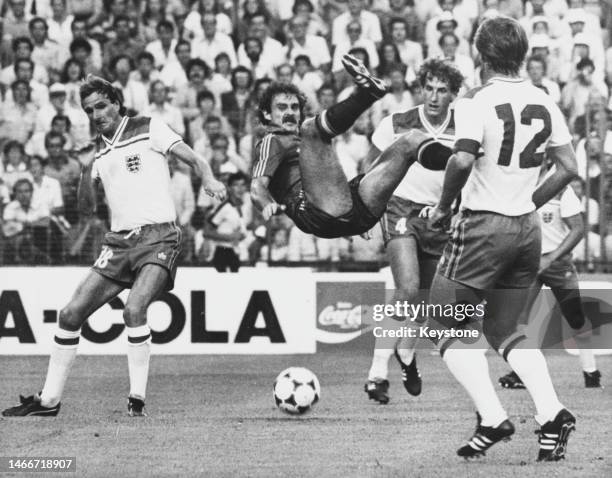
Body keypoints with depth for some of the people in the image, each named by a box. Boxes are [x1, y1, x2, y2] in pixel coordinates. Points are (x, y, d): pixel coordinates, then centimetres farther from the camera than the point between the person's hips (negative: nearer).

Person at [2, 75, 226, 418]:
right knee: (71, 313, 1)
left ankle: (138, 398, -15)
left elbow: (194, 160, -4)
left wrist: (209, 180, -25)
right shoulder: (97, 151, 14)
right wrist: (86, 170, -5)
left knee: (134, 309, -27)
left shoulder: (148, 130, 0)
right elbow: (87, 208, 12)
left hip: (158, 237, -6)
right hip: (119, 242, 6)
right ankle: (49, 400, 12)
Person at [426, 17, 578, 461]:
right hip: (528, 227, 6)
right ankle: (551, 413, 1)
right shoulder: (544, 103, 6)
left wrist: (444, 208, -11)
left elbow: (462, 160, -26)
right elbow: (569, 168, 6)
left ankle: (492, 419, -8)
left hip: (484, 224, -6)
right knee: (505, 328, 19)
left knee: (448, 326, 6)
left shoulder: (477, 102, -12)